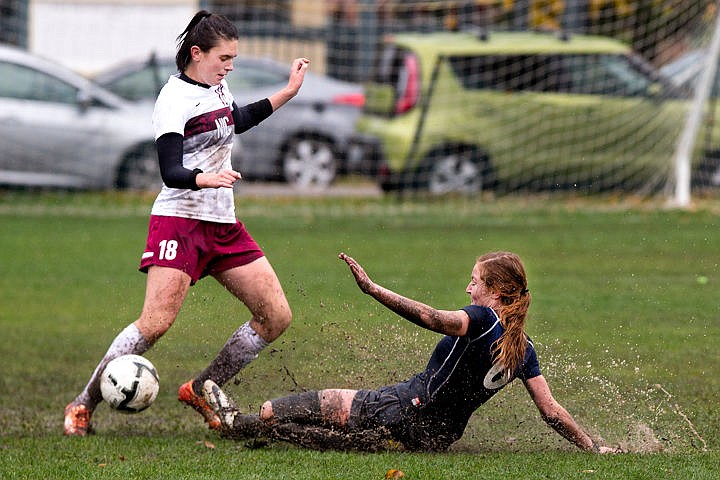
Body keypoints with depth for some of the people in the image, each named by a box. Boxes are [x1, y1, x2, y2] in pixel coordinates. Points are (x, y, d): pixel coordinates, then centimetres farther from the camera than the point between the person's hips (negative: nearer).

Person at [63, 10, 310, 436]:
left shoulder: (217, 85, 11)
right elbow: (171, 173, -23)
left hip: (224, 226, 8)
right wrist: (206, 178, -42)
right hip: (180, 221, -8)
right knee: (155, 324, -21)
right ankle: (83, 405, -8)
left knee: (277, 318, 1)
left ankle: (201, 390, 13)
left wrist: (289, 92, 33)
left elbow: (238, 121, 34)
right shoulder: (175, 100, -14)